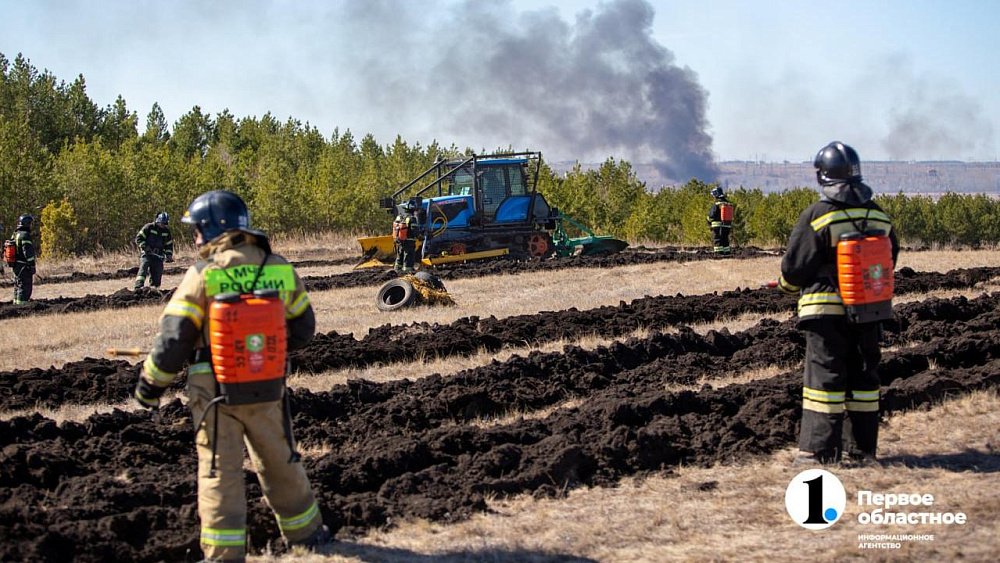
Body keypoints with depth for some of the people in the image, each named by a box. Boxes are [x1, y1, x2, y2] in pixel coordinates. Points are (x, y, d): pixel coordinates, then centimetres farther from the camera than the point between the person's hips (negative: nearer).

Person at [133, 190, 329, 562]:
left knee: (219, 471, 4)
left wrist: (150, 384, 1)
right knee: (280, 462, 19)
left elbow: (173, 338, -13)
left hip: (215, 391, -4)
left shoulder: (203, 275, -13)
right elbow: (303, 328, 10)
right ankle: (305, 533, 32)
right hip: (267, 390, 4)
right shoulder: (280, 270, -1)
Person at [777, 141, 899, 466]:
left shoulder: (816, 216, -13)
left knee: (825, 378, -1)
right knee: (863, 379, 12)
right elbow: (889, 260, 15)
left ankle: (818, 452, -2)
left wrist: (787, 284, 12)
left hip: (827, 312, -4)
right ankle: (861, 450, 17)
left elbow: (795, 267, -9)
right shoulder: (879, 216, 4)